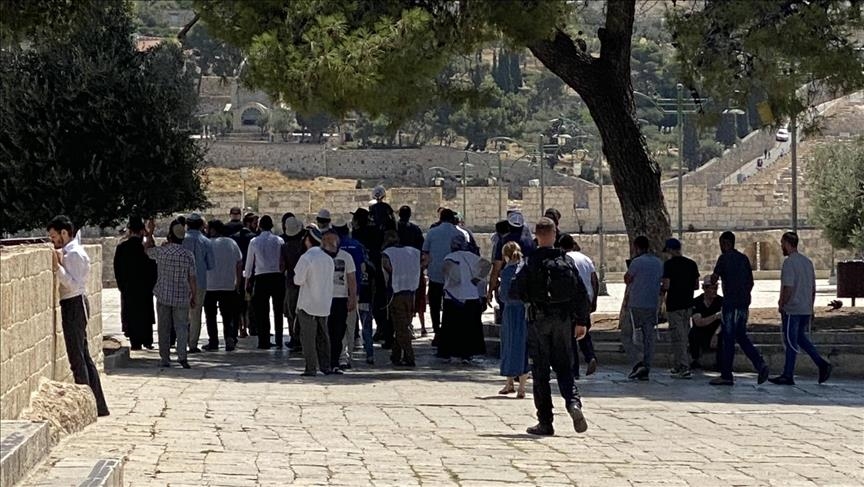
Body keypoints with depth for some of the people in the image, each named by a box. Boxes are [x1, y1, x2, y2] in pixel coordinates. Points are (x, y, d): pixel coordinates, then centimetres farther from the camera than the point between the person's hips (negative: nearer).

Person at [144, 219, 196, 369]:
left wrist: (150, 233, 30)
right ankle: (182, 355, -12)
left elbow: (148, 249, 17)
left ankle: (165, 358, 12)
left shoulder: (161, 251, -7)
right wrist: (194, 297, 5)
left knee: (164, 328, 9)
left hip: (163, 296, 0)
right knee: (182, 326, 4)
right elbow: (192, 279, -4)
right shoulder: (188, 254, -7)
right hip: (182, 297, 0)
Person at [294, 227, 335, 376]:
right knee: (322, 336, 13)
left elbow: (298, 280, -15)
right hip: (325, 304, 6)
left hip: (308, 304, -6)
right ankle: (325, 366, 14)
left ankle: (311, 368, -2)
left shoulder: (306, 257, -15)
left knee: (308, 337, -1)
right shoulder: (328, 258, 6)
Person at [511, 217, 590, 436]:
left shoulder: (532, 263, -9)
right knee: (564, 367, 11)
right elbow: (582, 293, 2)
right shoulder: (567, 261, 1)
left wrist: (529, 298, 12)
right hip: (564, 320, 3)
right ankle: (573, 402, -16)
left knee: (540, 372, 4)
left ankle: (545, 422, 4)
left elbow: (515, 292, -11)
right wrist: (582, 321, 10)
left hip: (539, 321, -3)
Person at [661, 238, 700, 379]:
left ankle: (684, 368, -10)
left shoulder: (669, 264, -11)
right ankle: (678, 366, 22)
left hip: (674, 305, -6)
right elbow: (696, 285, 9)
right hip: (688, 304, 6)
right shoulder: (691, 264, 7)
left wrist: (661, 290, 4)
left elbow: (666, 286, -17)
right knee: (683, 336, 15)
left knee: (677, 336, -5)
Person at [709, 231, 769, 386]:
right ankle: (760, 364, -1)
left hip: (731, 303, -7)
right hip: (744, 303, 7)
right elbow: (750, 282, 16)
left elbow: (714, 279, -12)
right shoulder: (744, 258, 13)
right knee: (741, 337, 15)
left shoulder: (724, 258, -8)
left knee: (728, 338, -2)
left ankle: (726, 376, 1)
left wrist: (711, 278, 11)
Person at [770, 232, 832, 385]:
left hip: (792, 309, -8)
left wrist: (781, 304, -9)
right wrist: (810, 308, 21)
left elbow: (788, 287, -21)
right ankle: (822, 364, 7)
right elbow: (813, 289, 16)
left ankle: (788, 376, 3)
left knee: (791, 342, -2)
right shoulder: (808, 262, 13)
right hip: (806, 309, 8)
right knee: (800, 338, 18)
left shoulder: (789, 262, -14)